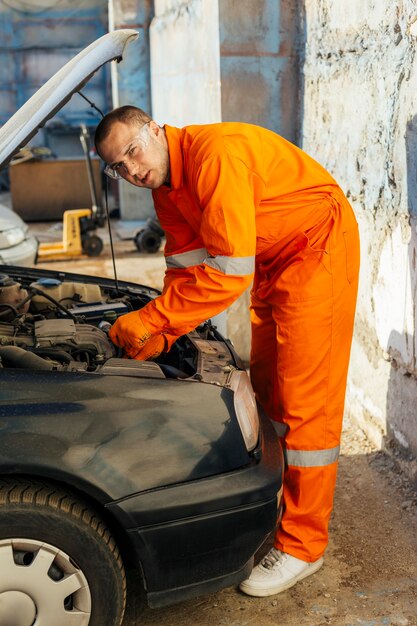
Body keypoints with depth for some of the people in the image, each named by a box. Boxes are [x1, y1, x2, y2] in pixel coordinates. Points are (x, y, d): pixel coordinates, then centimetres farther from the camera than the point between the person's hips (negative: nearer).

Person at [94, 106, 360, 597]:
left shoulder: (217, 153, -30)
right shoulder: (165, 185, 1)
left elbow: (228, 271, -34)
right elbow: (186, 265, 4)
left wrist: (149, 320, -29)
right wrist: (159, 335, -9)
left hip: (319, 245, -10)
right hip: (272, 259, 10)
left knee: (306, 399, -8)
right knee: (267, 385, 17)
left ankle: (302, 546, 2)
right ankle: (277, 499, 35)